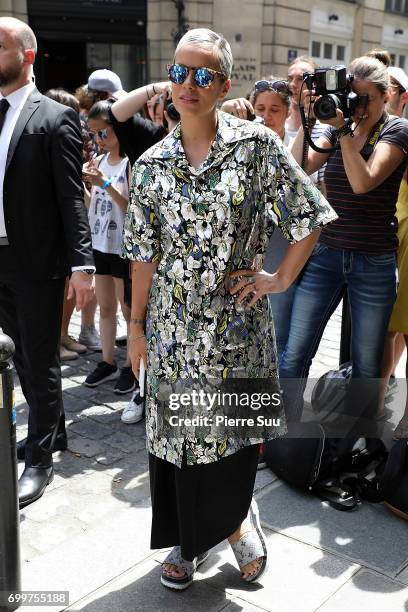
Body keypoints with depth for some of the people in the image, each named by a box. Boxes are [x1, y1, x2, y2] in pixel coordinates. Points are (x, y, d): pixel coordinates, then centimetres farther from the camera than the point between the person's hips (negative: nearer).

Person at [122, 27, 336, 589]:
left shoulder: (257, 145, -6)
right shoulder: (152, 164, 2)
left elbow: (309, 219, -3)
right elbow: (144, 254, 4)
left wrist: (281, 279, -6)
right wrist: (136, 326, 5)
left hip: (236, 318, -2)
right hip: (173, 322, 3)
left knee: (234, 429, 5)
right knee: (174, 429, 10)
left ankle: (234, 518, 37)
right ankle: (189, 539, 33)